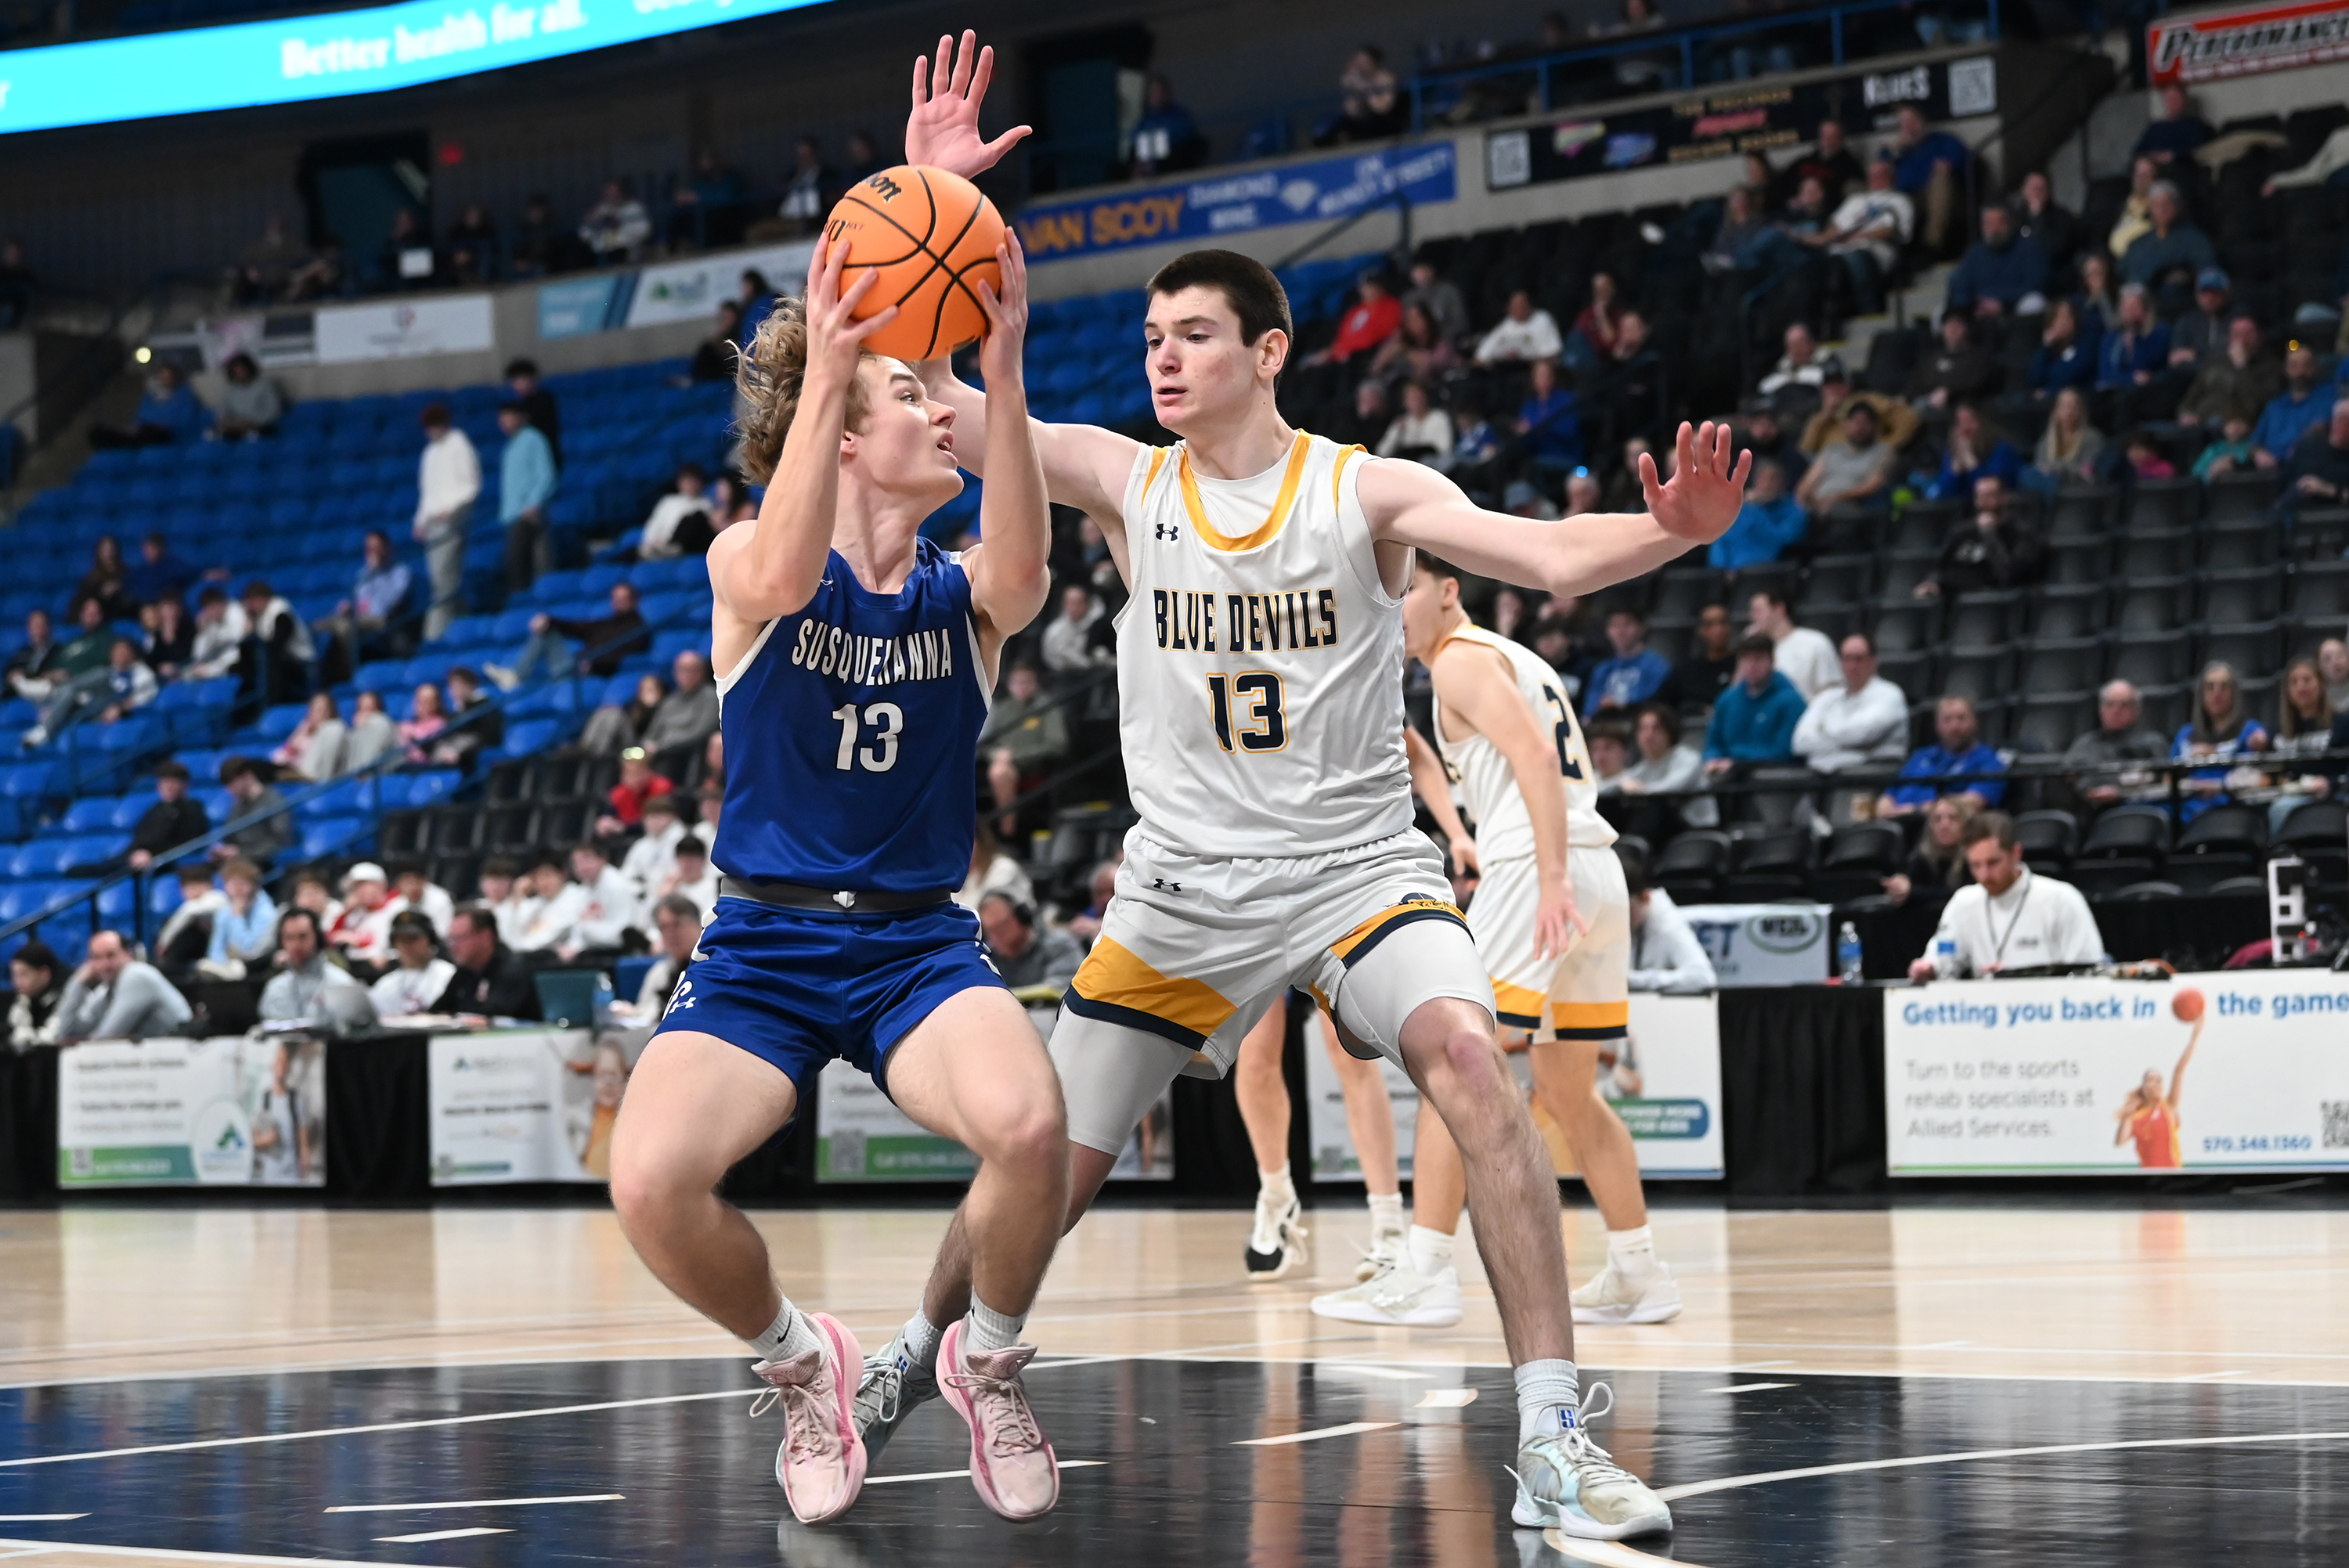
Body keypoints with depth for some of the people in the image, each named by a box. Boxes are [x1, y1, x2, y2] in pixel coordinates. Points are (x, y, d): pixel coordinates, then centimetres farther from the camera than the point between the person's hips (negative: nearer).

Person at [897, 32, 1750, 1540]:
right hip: (1184, 888, 3)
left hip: (1358, 869, -2)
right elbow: (930, 389, -5)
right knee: (1046, 1166, 5)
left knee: (1468, 1052, -30)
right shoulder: (1127, 482, 0)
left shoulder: (1368, 491, -7)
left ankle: (1556, 1447, -30)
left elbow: (1548, 556, -22)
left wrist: (1669, 533, -43)